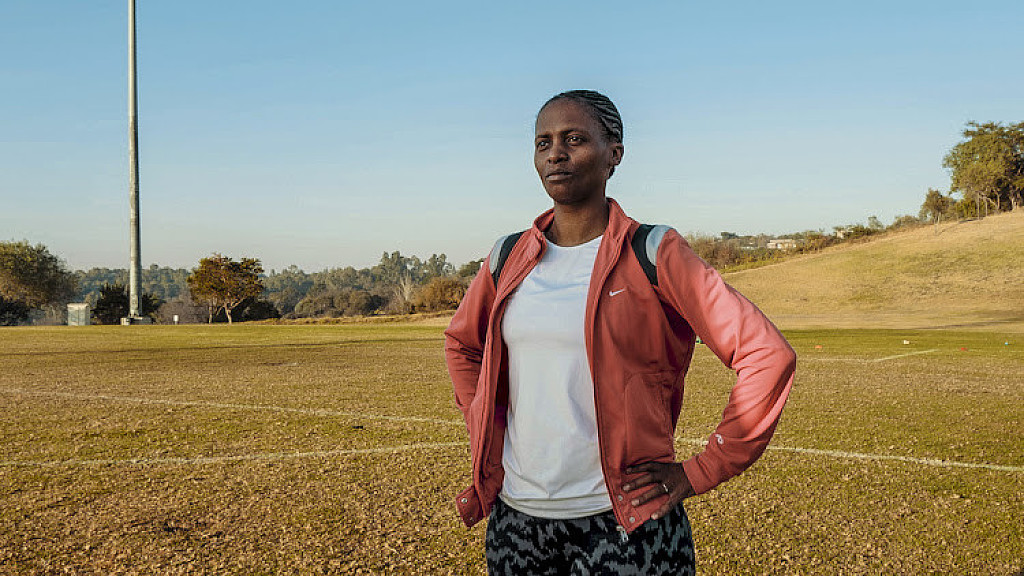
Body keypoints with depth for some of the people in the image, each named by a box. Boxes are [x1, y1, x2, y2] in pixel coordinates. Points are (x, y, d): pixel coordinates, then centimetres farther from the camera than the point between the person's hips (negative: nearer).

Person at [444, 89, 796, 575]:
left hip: (625, 523, -4)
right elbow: (461, 343, 23)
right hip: (516, 517, 4)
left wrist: (699, 474, -10)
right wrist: (485, 435, 12)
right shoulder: (509, 258, 5)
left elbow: (768, 357, -11)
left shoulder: (651, 256, -8)